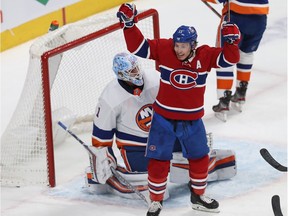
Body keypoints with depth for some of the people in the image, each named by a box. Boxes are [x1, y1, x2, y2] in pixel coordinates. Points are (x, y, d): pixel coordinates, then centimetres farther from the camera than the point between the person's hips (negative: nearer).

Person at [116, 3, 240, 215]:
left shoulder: (205, 55, -10)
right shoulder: (164, 49, -14)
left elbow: (229, 59, -12)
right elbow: (138, 46, -13)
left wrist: (231, 41, -29)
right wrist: (129, 24, -24)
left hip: (192, 120, 2)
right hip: (164, 118, -2)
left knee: (200, 158, 16)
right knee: (158, 161, 0)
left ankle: (198, 196, 38)